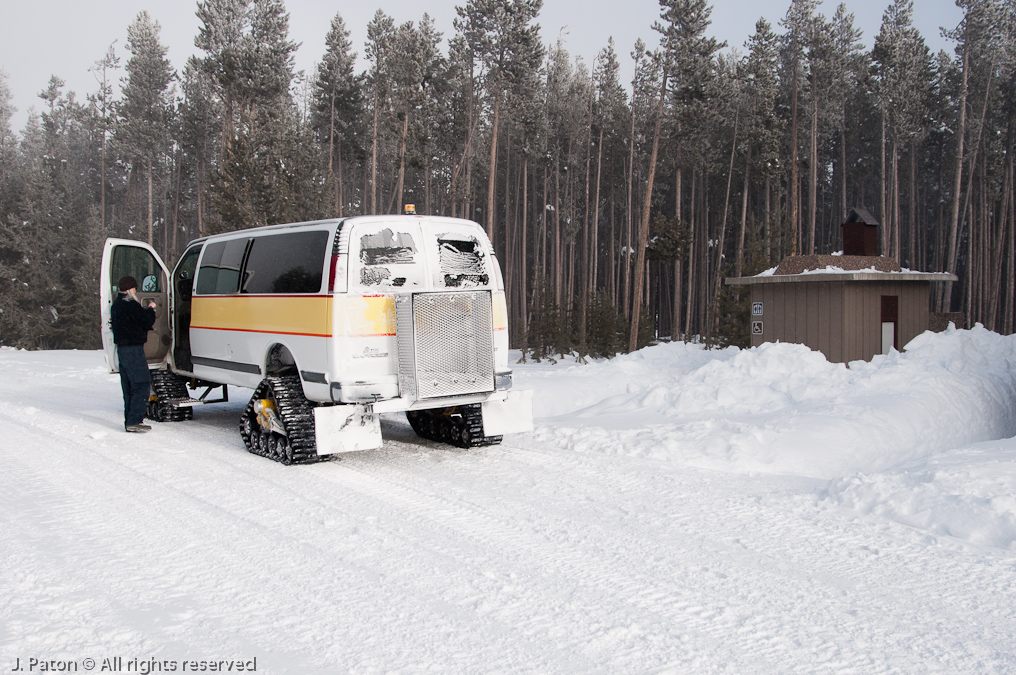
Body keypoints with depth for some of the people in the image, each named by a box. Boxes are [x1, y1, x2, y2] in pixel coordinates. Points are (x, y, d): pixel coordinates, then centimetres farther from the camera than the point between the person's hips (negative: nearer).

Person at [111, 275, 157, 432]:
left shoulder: (116, 305, 17)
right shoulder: (130, 305, -15)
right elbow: (147, 322, -13)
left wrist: (147, 310, 12)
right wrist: (150, 309, 4)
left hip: (122, 348, 10)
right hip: (133, 349, -10)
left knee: (129, 387, 13)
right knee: (142, 384, -9)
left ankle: (129, 422, 15)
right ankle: (134, 421, -13)